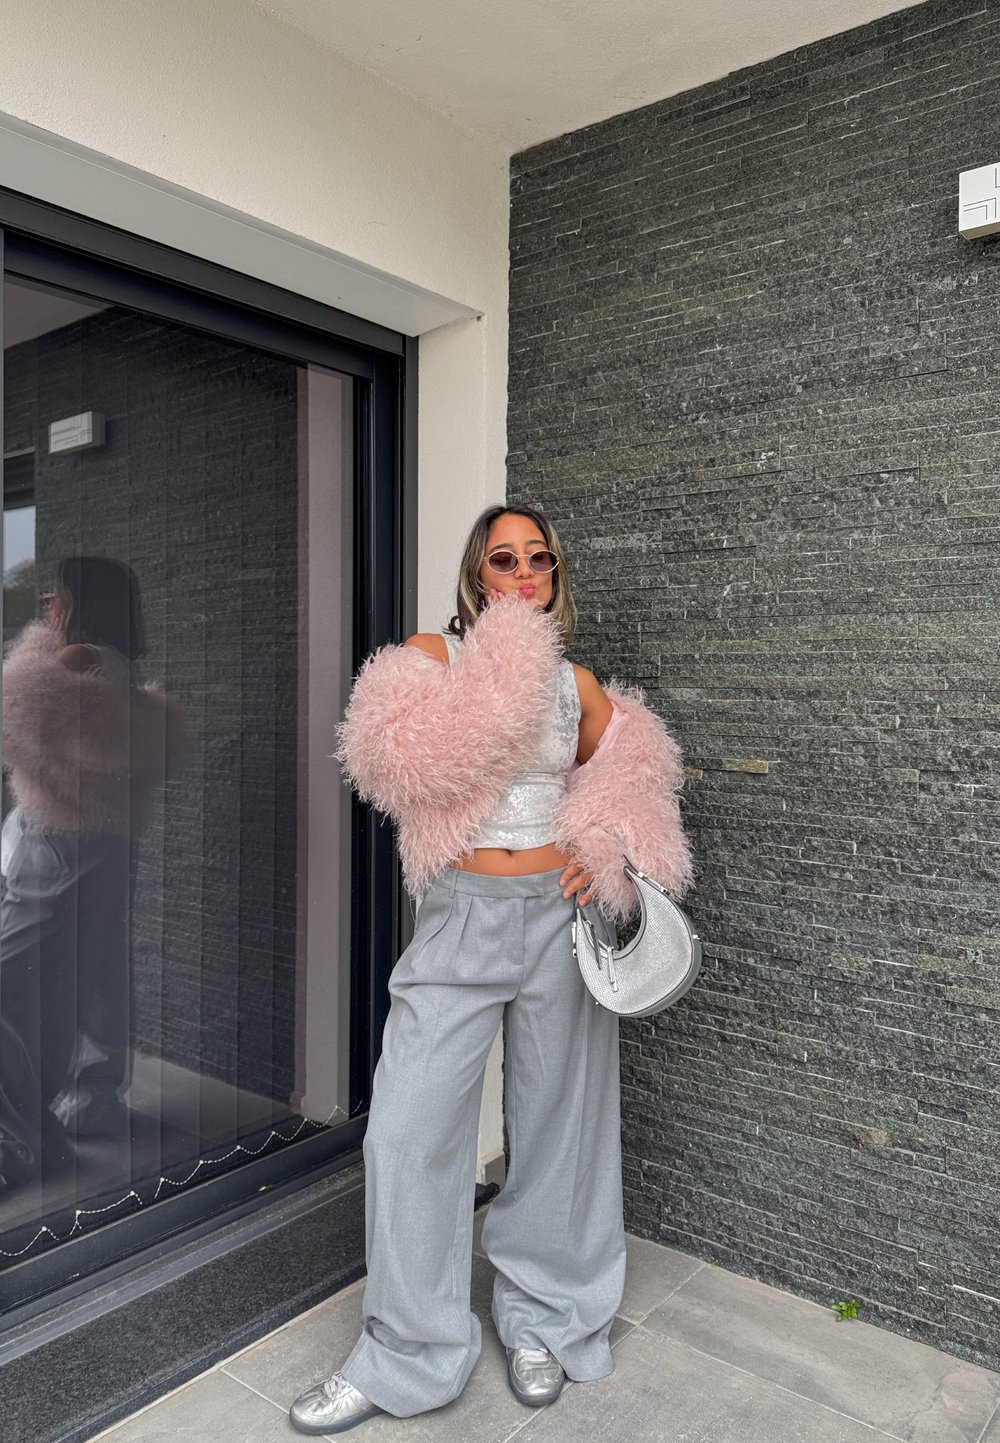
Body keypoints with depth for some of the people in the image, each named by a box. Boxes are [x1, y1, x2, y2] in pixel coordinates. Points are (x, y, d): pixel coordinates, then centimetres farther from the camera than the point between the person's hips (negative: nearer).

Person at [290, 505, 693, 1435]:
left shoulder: (579, 686, 8)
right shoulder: (432, 654, 1)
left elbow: (619, 788, 21)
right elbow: (404, 761, -16)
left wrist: (600, 855, 1)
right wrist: (499, 668, -12)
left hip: (557, 916, 2)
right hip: (460, 916, -1)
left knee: (557, 1122, 12)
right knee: (411, 1129, -2)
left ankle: (544, 1321, 35)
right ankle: (405, 1358, 19)